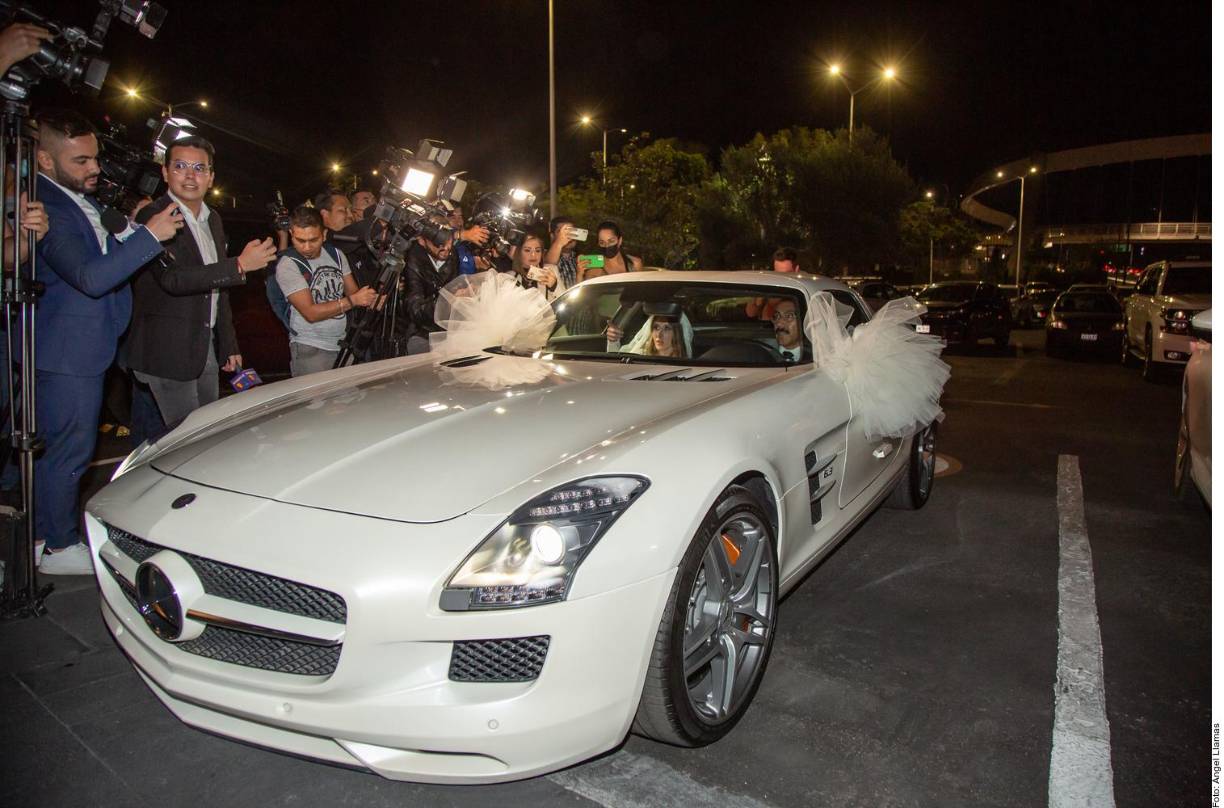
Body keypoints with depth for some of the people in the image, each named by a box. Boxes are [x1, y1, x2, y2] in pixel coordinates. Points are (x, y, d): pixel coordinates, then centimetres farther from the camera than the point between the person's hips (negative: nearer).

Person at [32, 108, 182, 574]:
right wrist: (149, 235, -29)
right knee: (68, 450, 2)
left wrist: (127, 232, 4)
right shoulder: (47, 208, -21)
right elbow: (91, 277, -29)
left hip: (83, 349, 10)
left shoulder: (80, 199, 11)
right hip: (68, 355, -10)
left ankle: (48, 531, 33)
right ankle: (59, 548, 16)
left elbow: (105, 257, 21)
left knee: (61, 448, 19)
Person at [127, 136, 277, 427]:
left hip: (206, 347, 8)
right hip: (168, 352, -8)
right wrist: (240, 266, -28)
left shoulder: (213, 219, 13)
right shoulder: (153, 216, -12)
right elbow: (172, 279, -25)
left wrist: (230, 347, 17)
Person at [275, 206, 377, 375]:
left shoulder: (336, 255, 7)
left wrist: (370, 299, -13)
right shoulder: (287, 264, -11)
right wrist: (352, 301, -20)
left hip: (345, 343, 5)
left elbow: (353, 293, 9)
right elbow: (311, 313, -17)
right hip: (310, 350, -5)